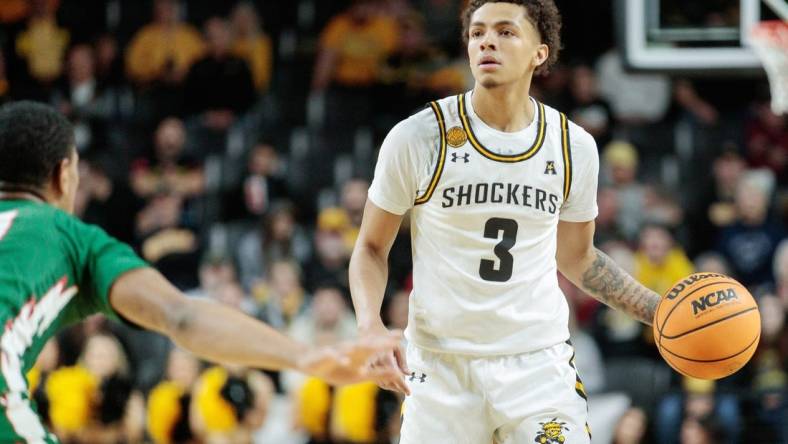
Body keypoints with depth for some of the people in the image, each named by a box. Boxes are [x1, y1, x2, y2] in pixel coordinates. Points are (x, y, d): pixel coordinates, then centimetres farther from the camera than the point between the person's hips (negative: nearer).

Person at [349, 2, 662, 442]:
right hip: (441, 365, -1)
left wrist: (658, 310, 7)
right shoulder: (418, 138, -6)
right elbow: (372, 247, 4)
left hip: (538, 360, 1)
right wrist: (371, 324, -14)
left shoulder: (574, 146, 2)